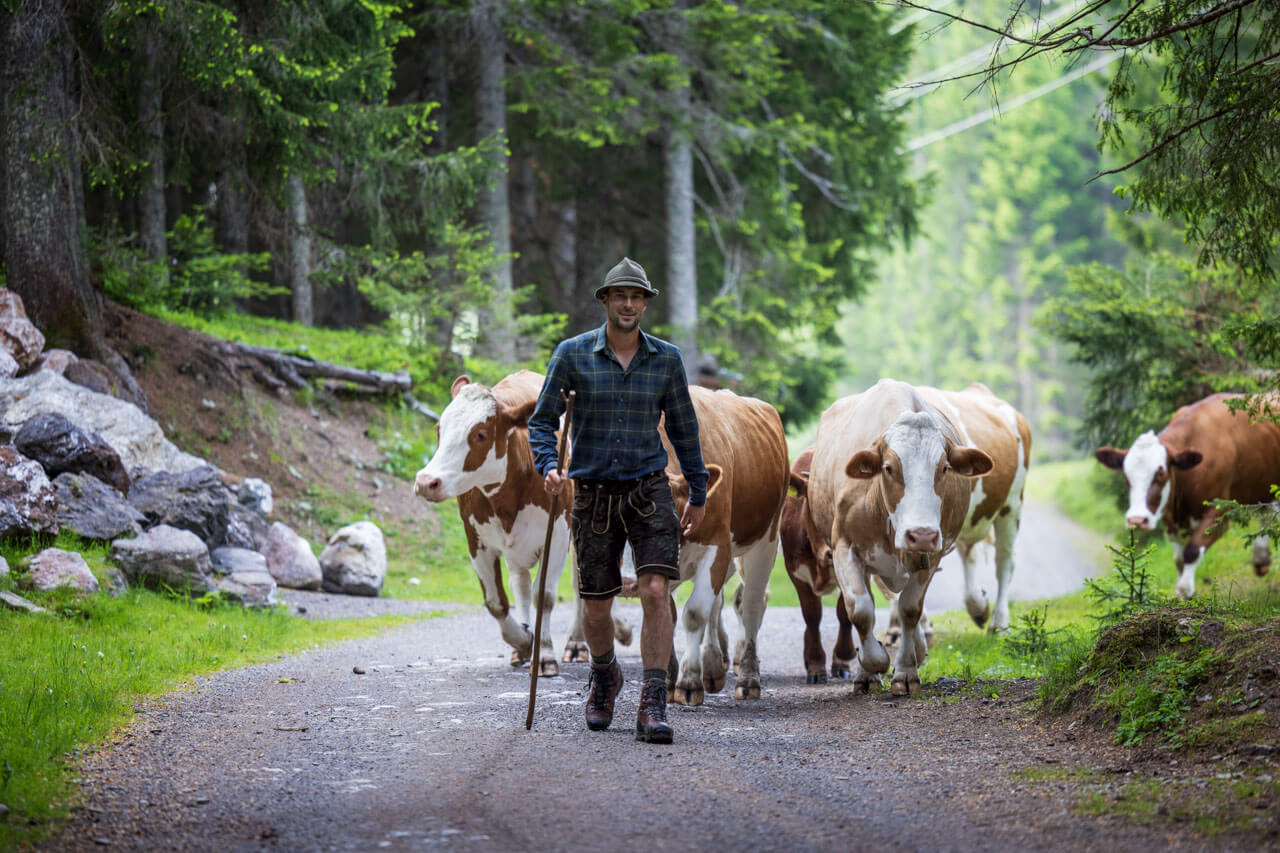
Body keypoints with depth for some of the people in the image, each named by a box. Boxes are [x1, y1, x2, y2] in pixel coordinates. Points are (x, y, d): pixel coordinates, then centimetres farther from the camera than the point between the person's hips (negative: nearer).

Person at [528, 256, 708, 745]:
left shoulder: (666, 358, 3)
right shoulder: (572, 355, -2)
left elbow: (683, 427, 12)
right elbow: (542, 419, 1)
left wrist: (697, 493, 15)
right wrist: (548, 467, -18)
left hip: (649, 491, 0)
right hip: (594, 496, 0)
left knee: (656, 591, -18)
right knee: (595, 608, 7)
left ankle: (653, 706, -18)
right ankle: (605, 677, 39)